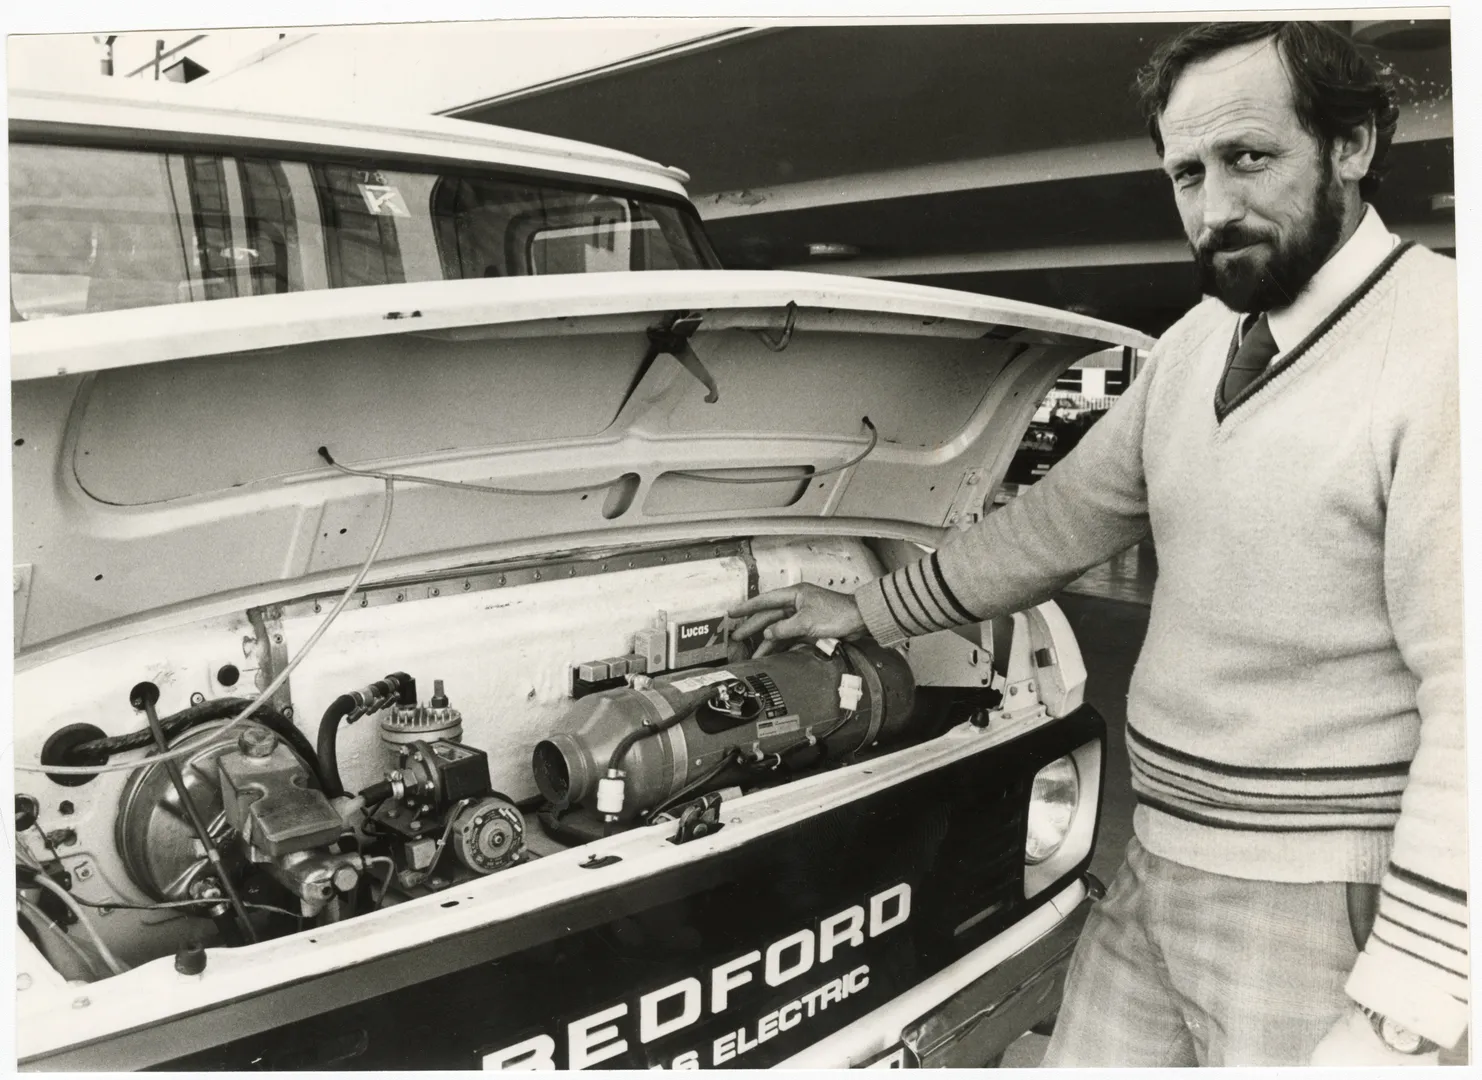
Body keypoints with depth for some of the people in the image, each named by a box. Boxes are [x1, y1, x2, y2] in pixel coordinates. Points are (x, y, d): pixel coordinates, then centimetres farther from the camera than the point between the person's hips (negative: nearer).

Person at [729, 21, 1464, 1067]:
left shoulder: (1437, 345, -17)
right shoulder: (1198, 342, 7)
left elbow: (1463, 707, -20)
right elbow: (1062, 518, 15)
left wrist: (1399, 1020, -20)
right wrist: (865, 611, 19)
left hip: (1323, 913, -6)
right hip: (1157, 870, 7)